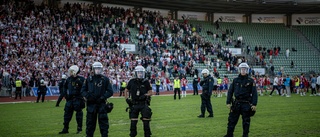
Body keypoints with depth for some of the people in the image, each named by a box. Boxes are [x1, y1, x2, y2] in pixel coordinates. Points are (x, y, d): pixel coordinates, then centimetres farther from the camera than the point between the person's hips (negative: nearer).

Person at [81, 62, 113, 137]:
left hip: (101, 104, -2)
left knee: (103, 122, -2)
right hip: (91, 104, 2)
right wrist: (86, 95, -8)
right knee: (90, 122, 10)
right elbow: (83, 90, 12)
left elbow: (110, 91, 2)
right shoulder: (89, 79, 8)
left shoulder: (105, 79, 2)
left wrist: (103, 97, -13)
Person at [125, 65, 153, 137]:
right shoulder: (132, 82, 3)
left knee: (146, 120, -1)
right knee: (133, 121, 4)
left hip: (144, 104, -1)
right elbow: (126, 90, 15)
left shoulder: (146, 82, -2)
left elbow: (150, 92, 2)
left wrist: (145, 95, -17)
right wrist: (127, 98, 2)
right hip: (134, 104, 2)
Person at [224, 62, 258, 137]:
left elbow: (254, 93, -3)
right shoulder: (235, 80, 8)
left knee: (246, 122, 5)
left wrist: (254, 104, -10)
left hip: (246, 104, -2)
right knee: (232, 120, 3)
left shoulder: (250, 81, 0)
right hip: (236, 103, 2)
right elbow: (230, 91, 9)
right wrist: (228, 102, 4)